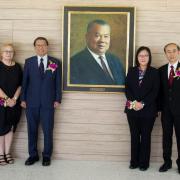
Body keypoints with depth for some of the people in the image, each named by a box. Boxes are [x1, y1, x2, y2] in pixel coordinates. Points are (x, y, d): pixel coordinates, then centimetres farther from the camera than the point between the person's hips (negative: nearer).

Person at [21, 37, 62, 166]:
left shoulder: (56, 62, 4)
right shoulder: (29, 62, 6)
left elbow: (58, 82, 4)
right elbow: (25, 81, 6)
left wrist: (58, 99, -1)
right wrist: (23, 99, 1)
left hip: (48, 102, -1)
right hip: (31, 102, 1)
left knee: (48, 130, 3)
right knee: (32, 129, 8)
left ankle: (47, 156, 17)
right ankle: (33, 155, 21)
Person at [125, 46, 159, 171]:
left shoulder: (154, 72, 2)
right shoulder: (131, 71, 9)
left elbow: (155, 91, -6)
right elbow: (127, 88, 2)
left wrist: (143, 104, -15)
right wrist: (134, 102, -13)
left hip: (148, 110, -2)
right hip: (132, 108, 2)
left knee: (146, 136, 5)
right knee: (134, 136, 8)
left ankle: (144, 163, 14)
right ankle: (134, 162, 17)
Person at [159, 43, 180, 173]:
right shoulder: (161, 70, 8)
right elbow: (160, 90, 7)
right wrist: (159, 107, 2)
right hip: (166, 109, 3)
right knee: (166, 136, 9)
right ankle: (167, 162, 20)